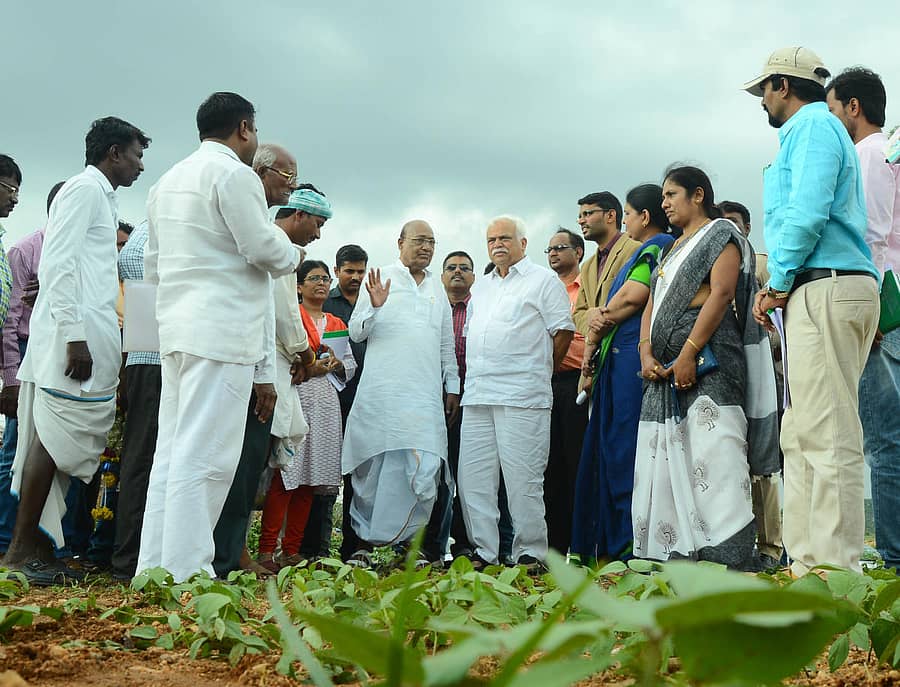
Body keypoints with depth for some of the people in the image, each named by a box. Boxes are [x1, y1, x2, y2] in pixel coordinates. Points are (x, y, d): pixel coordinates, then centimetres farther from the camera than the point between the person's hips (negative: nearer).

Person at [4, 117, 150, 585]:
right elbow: (59, 263, -13)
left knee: (59, 444, 6)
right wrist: (74, 335, -19)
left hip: (90, 338, 9)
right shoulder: (85, 188, -3)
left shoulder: (101, 197, 25)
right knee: (57, 438, -10)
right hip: (75, 337, -9)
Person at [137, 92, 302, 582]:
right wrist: (293, 254, 10)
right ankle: (186, 574, -11)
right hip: (223, 332, -9)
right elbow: (263, 249, -10)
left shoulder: (168, 180, 21)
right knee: (204, 456, -10)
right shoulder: (234, 175, -7)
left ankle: (154, 569, 10)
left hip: (175, 329, 9)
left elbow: (152, 268, 22)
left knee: (173, 450, 9)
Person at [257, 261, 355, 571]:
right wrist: (306, 367, -16)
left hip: (325, 402, 6)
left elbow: (351, 363, 19)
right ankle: (266, 550, -11)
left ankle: (292, 550, 8)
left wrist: (337, 364, -2)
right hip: (294, 397, -6)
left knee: (311, 477, 3)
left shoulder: (337, 324, 22)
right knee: (285, 475, -13)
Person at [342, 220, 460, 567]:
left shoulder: (438, 289, 19)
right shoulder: (381, 279, 6)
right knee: (374, 466, -1)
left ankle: (405, 539, 0)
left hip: (424, 393, 3)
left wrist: (452, 386, 19)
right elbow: (356, 333, 3)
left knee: (423, 468, -8)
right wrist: (374, 306, -15)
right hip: (381, 392, -3)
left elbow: (447, 344, 23)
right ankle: (363, 542, 7)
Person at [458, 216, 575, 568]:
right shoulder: (480, 288, 23)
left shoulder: (543, 280, 3)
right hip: (477, 395, 7)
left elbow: (563, 331, -1)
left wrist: (539, 371, 4)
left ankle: (530, 553, 1)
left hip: (521, 397, -7)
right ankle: (483, 551, 11)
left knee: (522, 478, -7)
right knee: (473, 477, 4)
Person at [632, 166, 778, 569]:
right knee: (666, 460, 3)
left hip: (707, 356, -8)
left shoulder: (720, 234, 3)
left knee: (712, 456, -16)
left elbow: (721, 294, -12)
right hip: (666, 369, 8)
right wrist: (646, 354, -1)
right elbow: (652, 305, 19)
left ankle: (730, 559, -20)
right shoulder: (672, 250, 27)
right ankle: (674, 557, 5)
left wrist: (687, 355, -20)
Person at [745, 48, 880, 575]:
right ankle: (808, 562, 11)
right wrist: (778, 288, 15)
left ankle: (835, 568, -14)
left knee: (828, 436, -13)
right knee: (801, 437, 9)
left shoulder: (812, 125, -4)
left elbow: (807, 214, -18)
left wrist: (779, 284, -8)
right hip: (819, 293, 11)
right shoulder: (818, 128, 28)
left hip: (827, 289, -11)